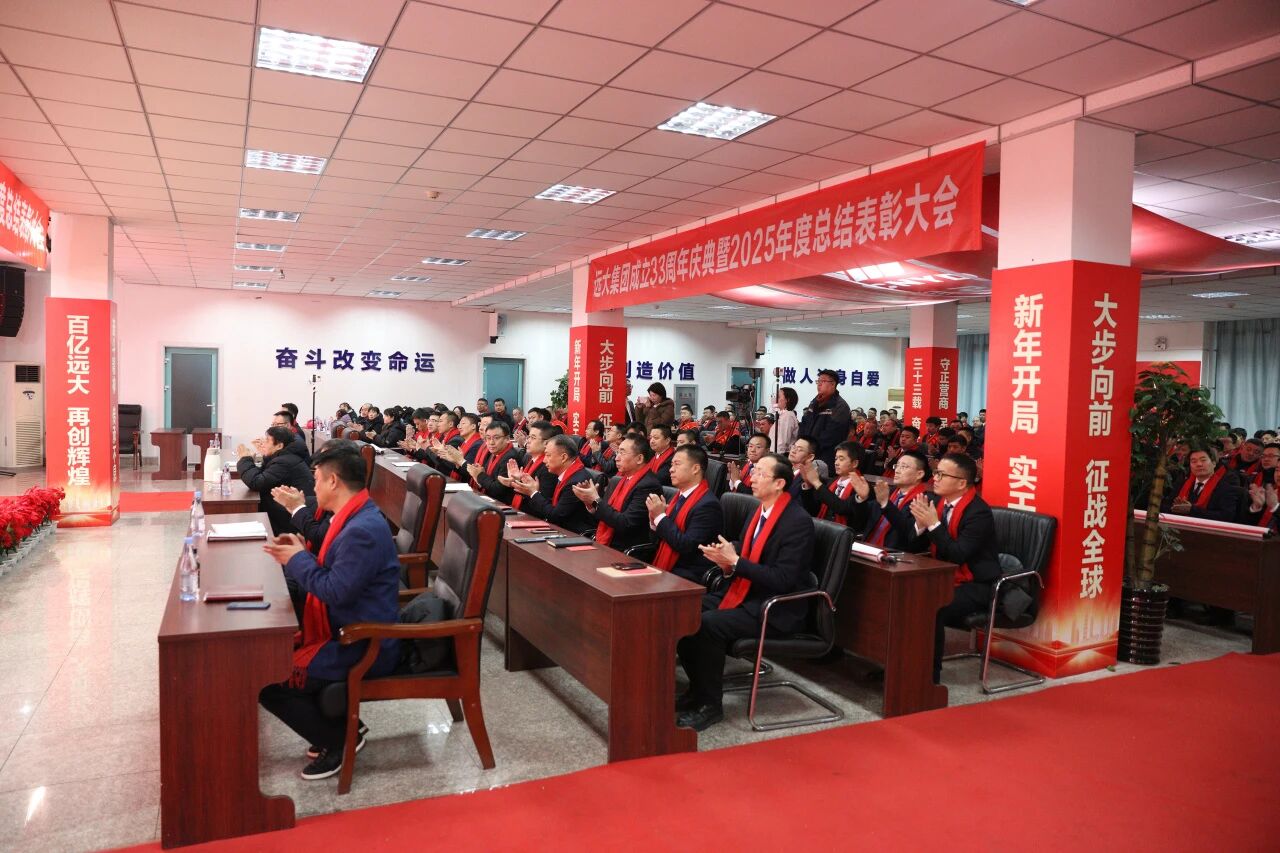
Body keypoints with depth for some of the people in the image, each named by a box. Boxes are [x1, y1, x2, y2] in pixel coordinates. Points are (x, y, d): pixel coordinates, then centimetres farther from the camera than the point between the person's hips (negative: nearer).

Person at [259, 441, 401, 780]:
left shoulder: (363, 530, -25)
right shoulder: (355, 517, 9)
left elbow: (336, 590, -25)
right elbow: (334, 575, 16)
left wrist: (298, 559, -12)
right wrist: (301, 554, 3)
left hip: (363, 647, -11)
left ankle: (339, 738, 5)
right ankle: (337, 720, 22)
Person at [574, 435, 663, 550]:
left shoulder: (649, 486, -15)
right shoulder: (620, 480, 10)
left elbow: (624, 524, -20)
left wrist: (596, 500, -15)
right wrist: (590, 501, -4)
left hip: (624, 553, -7)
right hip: (602, 545, 7)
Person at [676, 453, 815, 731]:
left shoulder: (798, 522, -17)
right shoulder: (758, 511, 9)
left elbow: (783, 580, -22)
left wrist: (735, 561, -23)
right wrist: (726, 560, -6)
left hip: (773, 610, -8)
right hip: (739, 593, 9)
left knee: (707, 624, -28)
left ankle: (710, 705, -10)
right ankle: (698, 687, 8)